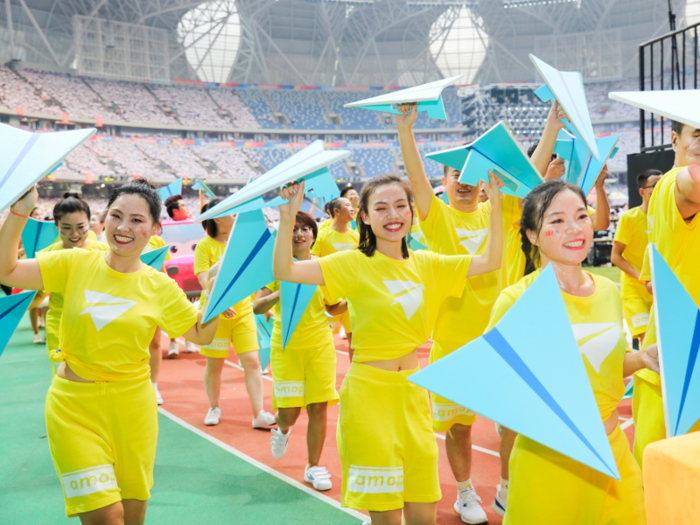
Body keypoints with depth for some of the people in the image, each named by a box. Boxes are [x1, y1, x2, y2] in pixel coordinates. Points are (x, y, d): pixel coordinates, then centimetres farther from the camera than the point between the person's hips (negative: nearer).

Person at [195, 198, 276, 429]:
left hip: (243, 310, 3)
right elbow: (204, 280, -18)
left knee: (252, 361, -4)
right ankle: (214, 408, 29)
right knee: (214, 364, 8)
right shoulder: (205, 246, -7)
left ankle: (259, 414, 0)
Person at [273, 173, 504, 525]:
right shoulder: (355, 264, -8)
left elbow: (490, 261, 8)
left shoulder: (425, 264, 7)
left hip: (413, 393, 5)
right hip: (369, 392, -4)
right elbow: (284, 271, -19)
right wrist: (287, 218, -31)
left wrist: (495, 205, 2)